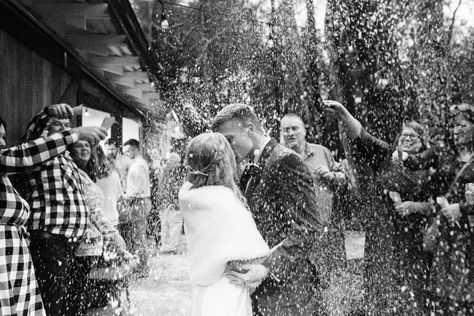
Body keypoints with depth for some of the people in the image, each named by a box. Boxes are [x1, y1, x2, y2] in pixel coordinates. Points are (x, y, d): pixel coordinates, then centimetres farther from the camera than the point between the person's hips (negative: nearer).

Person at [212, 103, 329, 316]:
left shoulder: (286, 162, -14)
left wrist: (267, 268, -25)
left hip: (286, 288, -8)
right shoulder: (250, 173, 14)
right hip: (259, 289, 8)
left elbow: (309, 230, -19)